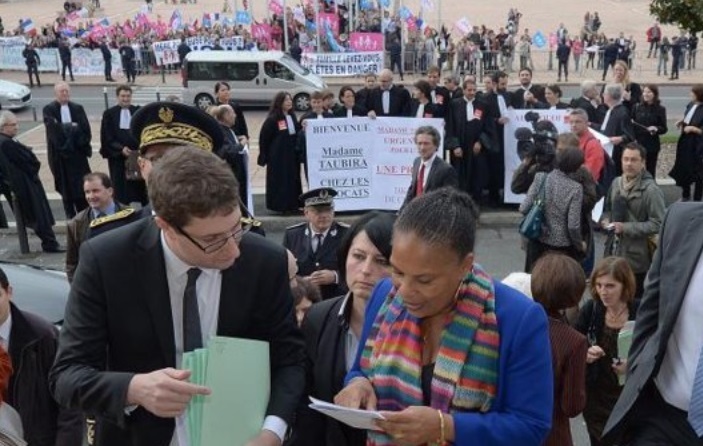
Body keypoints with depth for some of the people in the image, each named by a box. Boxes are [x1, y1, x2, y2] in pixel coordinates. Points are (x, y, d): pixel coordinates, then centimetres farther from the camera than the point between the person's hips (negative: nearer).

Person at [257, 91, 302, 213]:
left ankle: (292, 204, 20)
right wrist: (264, 156, -9)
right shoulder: (272, 119, -12)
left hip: (292, 154, 7)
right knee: (280, 180, -1)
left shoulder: (292, 117, 9)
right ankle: (281, 205, 8)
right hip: (278, 156, -7)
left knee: (293, 179, 11)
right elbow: (264, 137, -10)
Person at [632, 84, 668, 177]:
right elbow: (631, 125, 9)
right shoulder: (637, 107, 4)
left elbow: (664, 128, -1)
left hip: (652, 145, -1)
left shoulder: (660, 109, -1)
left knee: (650, 172, 6)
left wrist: (656, 129, -20)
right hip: (638, 143, 1)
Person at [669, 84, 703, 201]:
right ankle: (685, 196, 36)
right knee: (684, 170, 18)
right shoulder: (691, 105, 1)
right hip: (685, 142, 8)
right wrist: (682, 121, 1)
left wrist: (693, 129, -28)